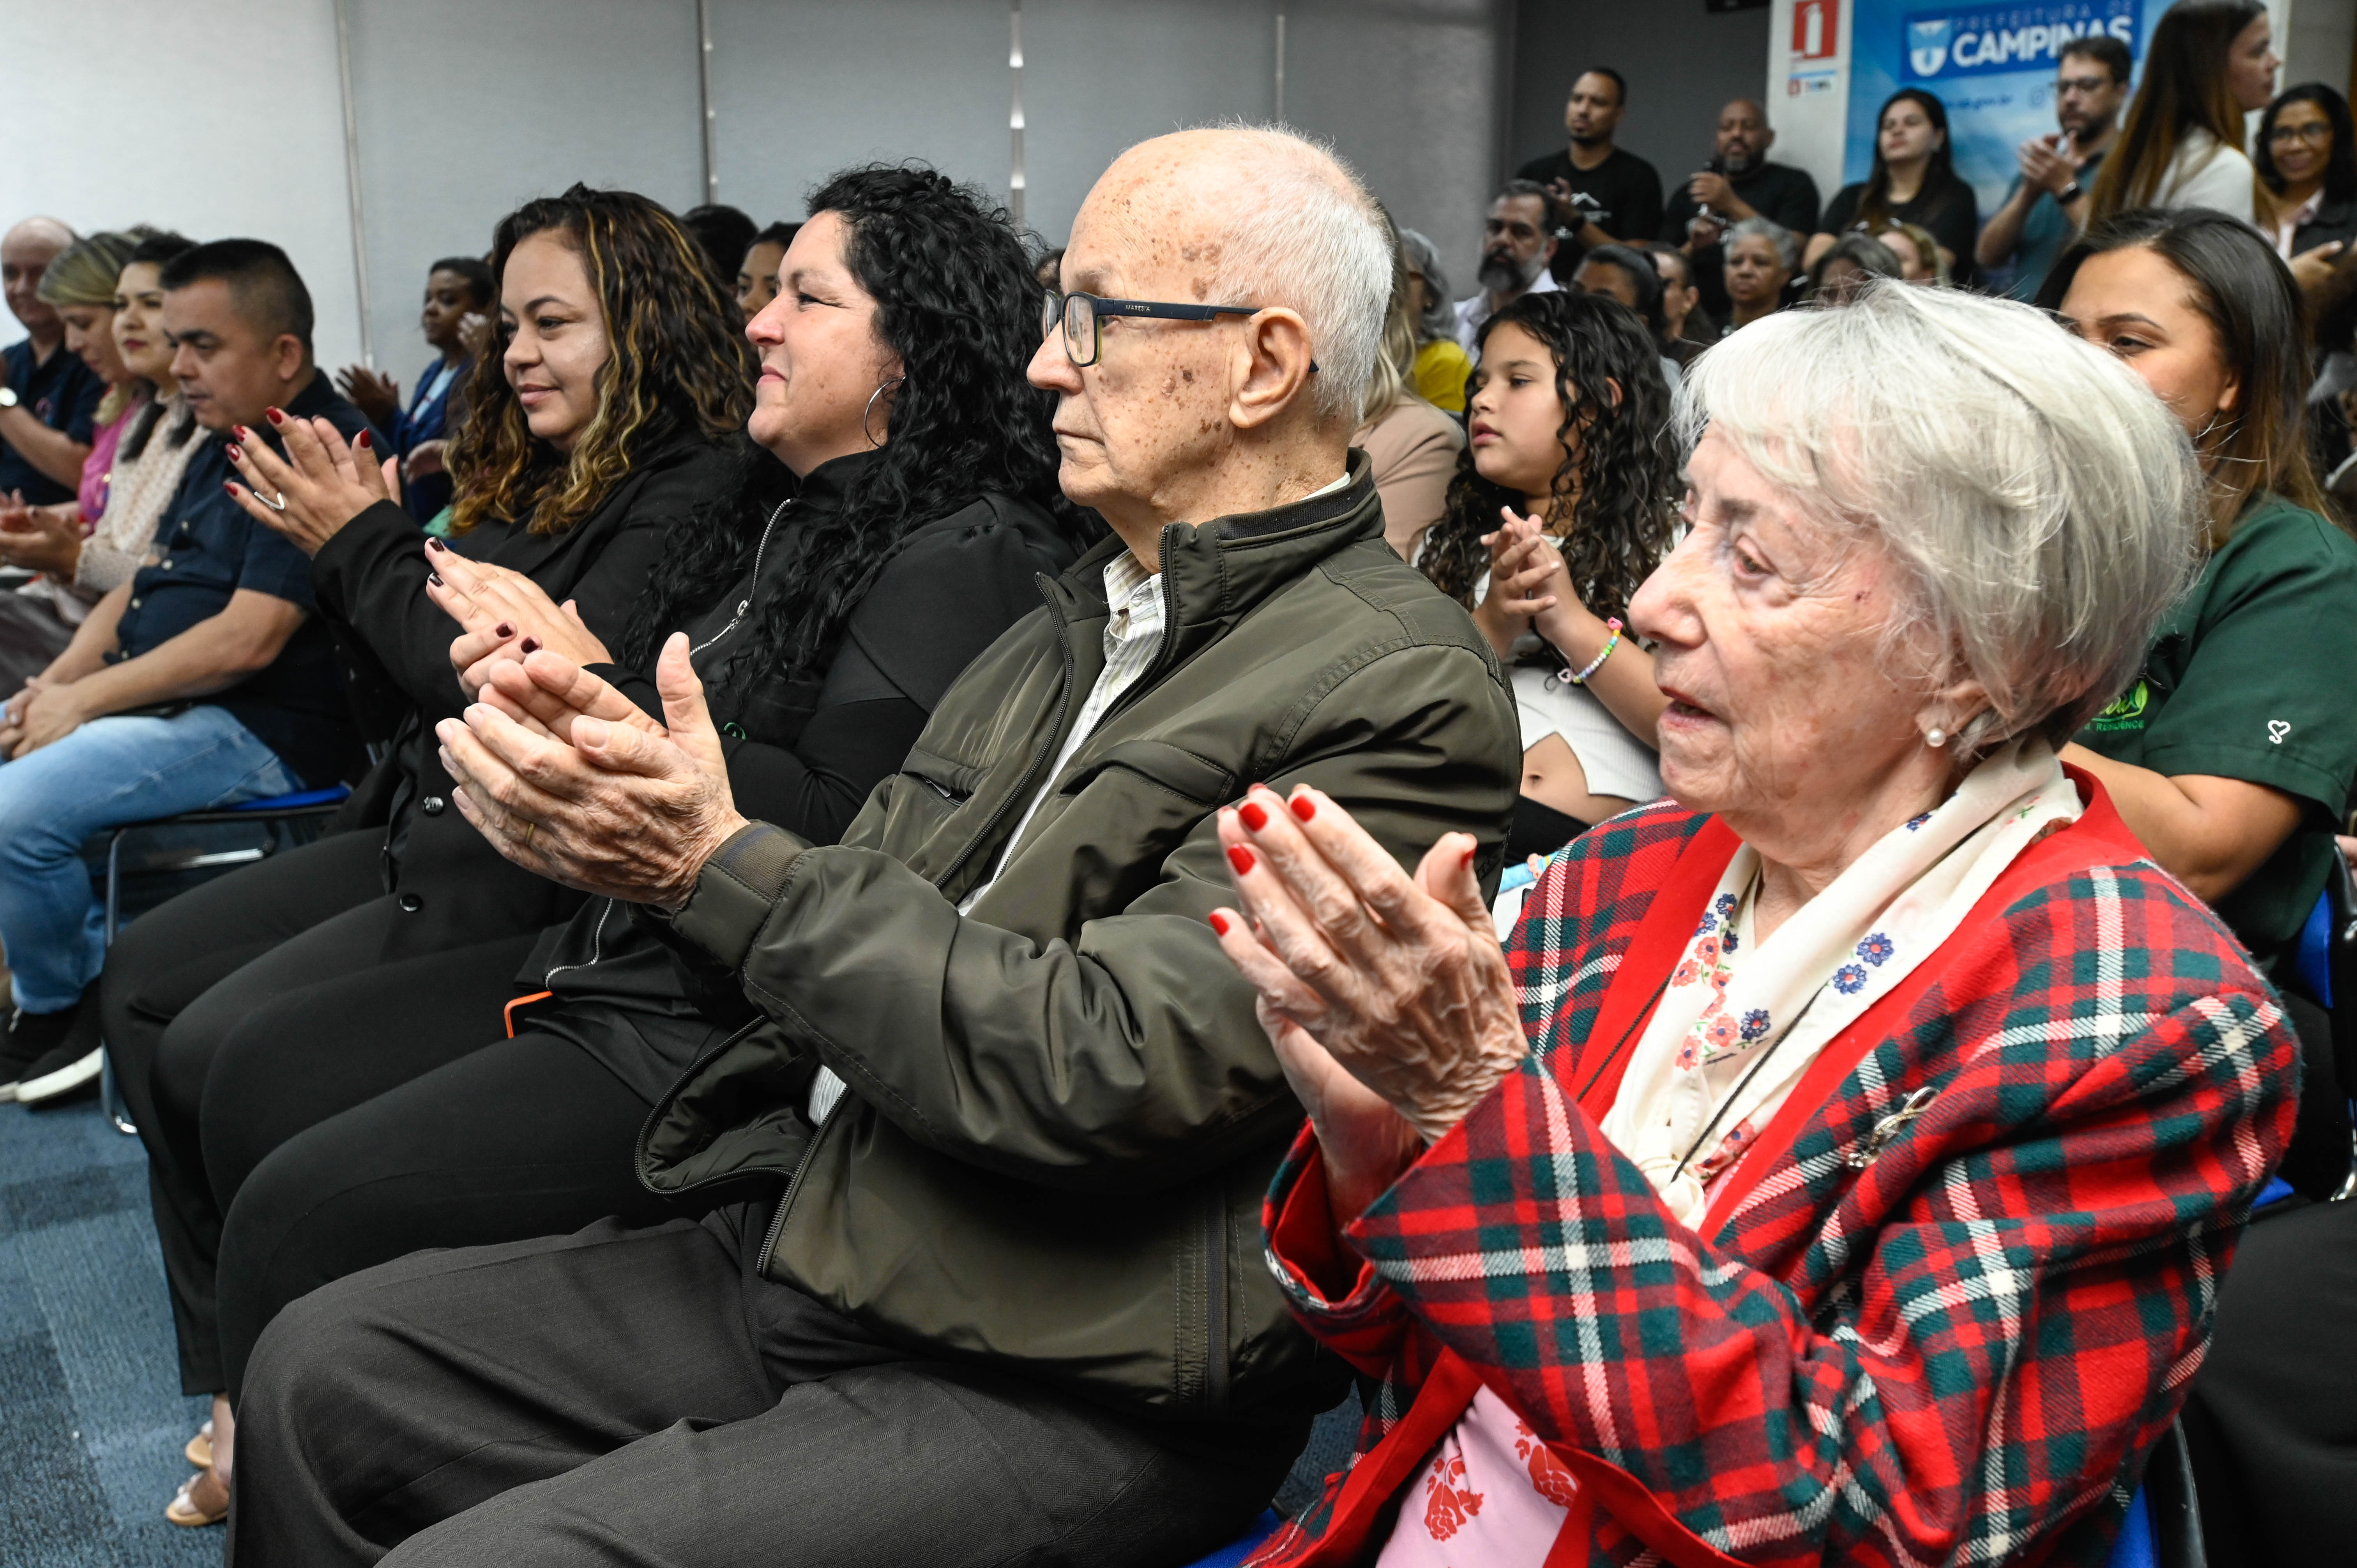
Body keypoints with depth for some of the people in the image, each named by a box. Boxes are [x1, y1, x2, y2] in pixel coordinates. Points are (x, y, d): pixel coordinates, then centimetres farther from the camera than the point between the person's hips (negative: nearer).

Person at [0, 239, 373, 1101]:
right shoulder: (224, 447, 16)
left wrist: (87, 698, -15)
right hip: (151, 700, 11)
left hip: (262, 731, -11)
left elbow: (248, 641, -23)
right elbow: (148, 580, 20)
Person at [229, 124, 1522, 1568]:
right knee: (324, 1367, 8)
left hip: (1063, 1402, -8)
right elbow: (874, 917, 12)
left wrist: (723, 864, -18)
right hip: (813, 1258, 8)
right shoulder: (1087, 613, 13)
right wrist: (632, 827, -7)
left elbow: (1103, 1067, -24)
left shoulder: (1398, 691, -16)